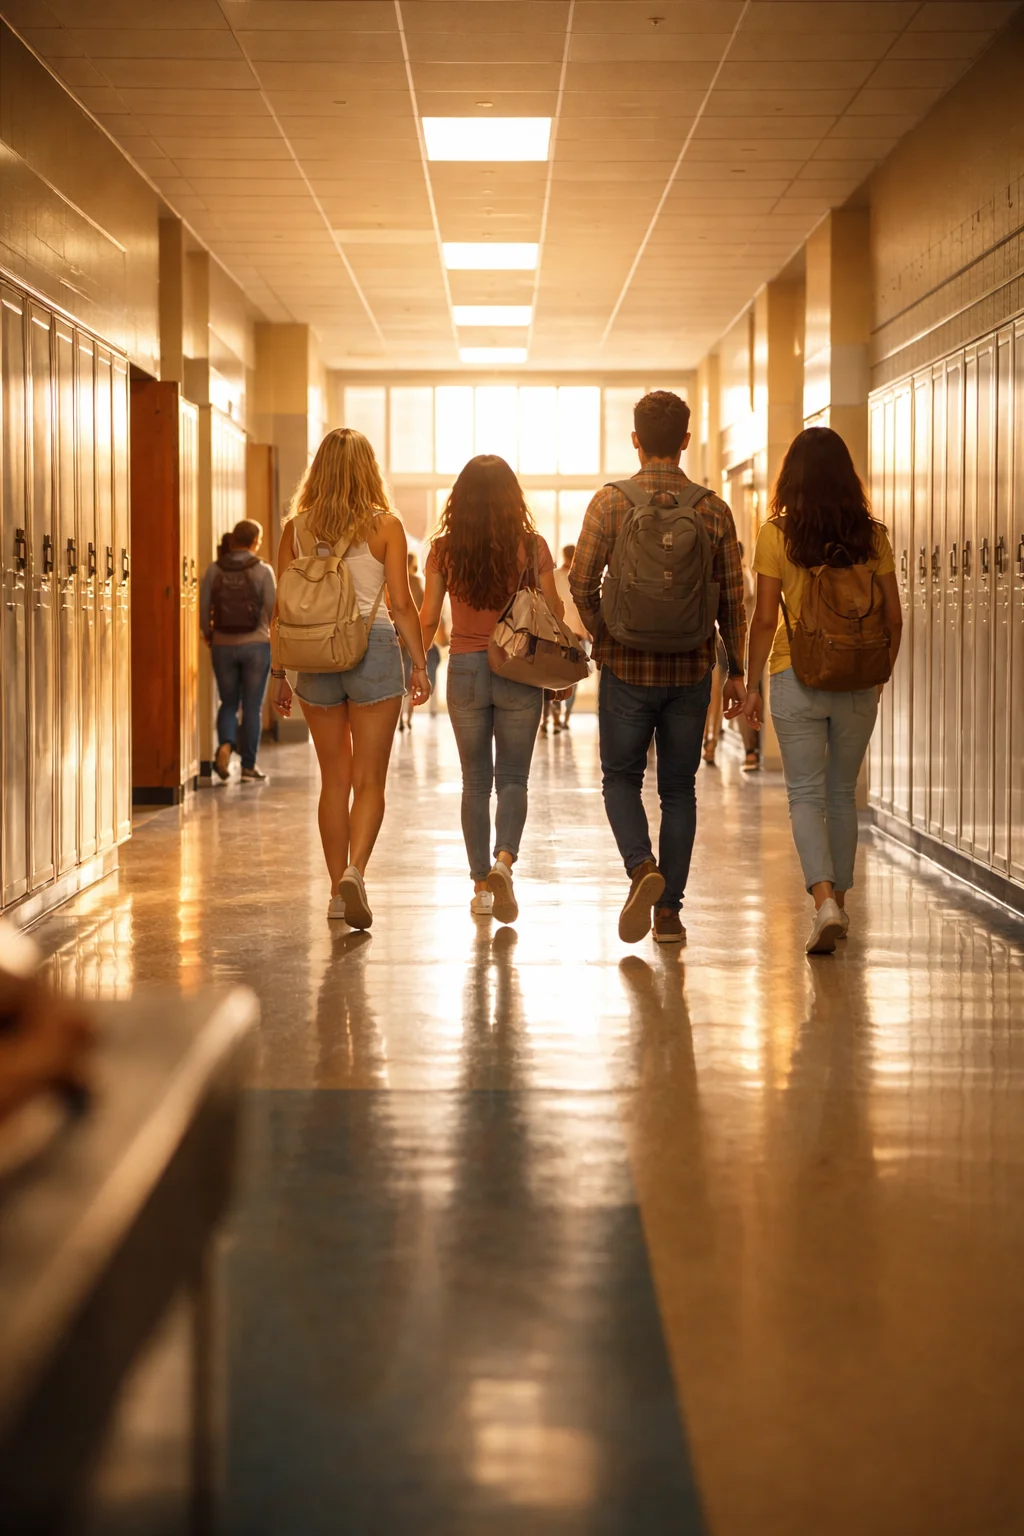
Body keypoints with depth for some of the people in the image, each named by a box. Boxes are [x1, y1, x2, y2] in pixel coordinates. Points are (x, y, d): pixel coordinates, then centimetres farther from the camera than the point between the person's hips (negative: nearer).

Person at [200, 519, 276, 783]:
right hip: (256, 644, -2)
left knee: (228, 703, 15)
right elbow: (272, 609, -7)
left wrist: (208, 635, 15)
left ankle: (225, 744, -12)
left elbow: (203, 607, 0)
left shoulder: (214, 570, 0)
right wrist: (274, 635, 11)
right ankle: (249, 766, 9)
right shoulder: (262, 570, -7)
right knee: (252, 706, 7)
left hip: (223, 645, 2)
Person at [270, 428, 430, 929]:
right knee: (369, 780, 1)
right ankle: (354, 872, -20)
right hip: (374, 647, -2)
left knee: (334, 780, 12)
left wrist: (278, 673, 11)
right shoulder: (385, 526, -3)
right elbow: (402, 605, -5)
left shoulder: (296, 528, 3)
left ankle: (338, 890, 16)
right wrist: (419, 664, 4)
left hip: (315, 656, 3)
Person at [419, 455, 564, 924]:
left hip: (465, 670, 1)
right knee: (513, 779, 7)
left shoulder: (444, 550, -5)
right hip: (519, 672, -1)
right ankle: (504, 859, -18)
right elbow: (553, 615, -1)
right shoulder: (532, 547, -7)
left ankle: (481, 885, 13)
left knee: (475, 781, 12)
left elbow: (427, 619, -1)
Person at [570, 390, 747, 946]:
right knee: (678, 787, 11)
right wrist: (736, 670, 10)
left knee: (621, 777, 13)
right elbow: (731, 598, 2)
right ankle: (669, 909, 10)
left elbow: (581, 583, -8)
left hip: (628, 666, -2)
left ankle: (641, 866, -13)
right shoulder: (712, 509, 0)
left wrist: (605, 637, 9)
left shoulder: (610, 502, -6)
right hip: (691, 669, 2)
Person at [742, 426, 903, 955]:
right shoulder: (871, 536, 1)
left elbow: (765, 620, -7)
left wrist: (751, 685, 2)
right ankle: (838, 901, 24)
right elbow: (893, 618, 3)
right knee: (843, 793, 16)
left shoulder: (777, 534, -7)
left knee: (806, 795, 2)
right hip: (858, 683, 3)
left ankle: (825, 899, -17)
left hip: (797, 678, -3)